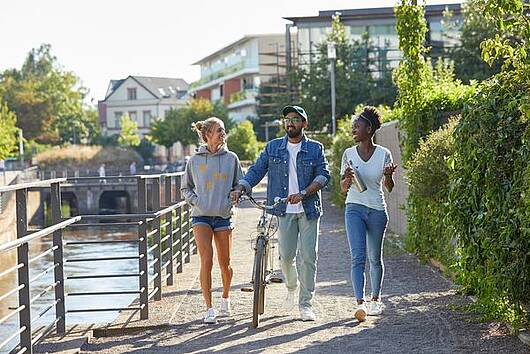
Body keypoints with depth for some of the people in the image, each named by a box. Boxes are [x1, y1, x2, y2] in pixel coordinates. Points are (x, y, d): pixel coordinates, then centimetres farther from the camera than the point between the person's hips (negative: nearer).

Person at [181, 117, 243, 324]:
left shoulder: (231, 159, 3)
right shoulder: (194, 160, 2)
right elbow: (185, 188, 12)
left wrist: (231, 201, -3)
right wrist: (195, 201, -4)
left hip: (223, 216, 1)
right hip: (201, 216, -1)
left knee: (225, 262, 8)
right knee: (206, 261, -12)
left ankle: (225, 298, 33)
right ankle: (209, 309, -8)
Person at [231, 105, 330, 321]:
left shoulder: (315, 149, 5)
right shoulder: (273, 148, 10)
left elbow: (323, 175, -4)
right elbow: (256, 171, 8)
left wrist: (303, 193, -18)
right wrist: (241, 188, -10)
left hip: (309, 209, -1)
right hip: (284, 210, 1)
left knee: (308, 256, -3)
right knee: (285, 256, -3)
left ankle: (305, 303, 8)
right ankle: (291, 287, 29)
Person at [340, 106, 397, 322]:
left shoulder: (384, 154, -2)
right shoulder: (349, 154, 2)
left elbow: (389, 188, 2)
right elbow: (343, 189, 4)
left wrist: (388, 175, -20)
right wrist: (348, 178, -18)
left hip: (377, 211, 0)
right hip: (355, 209, 0)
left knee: (375, 258, 11)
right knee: (358, 257, -12)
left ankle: (376, 298, 29)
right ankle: (360, 303, -18)